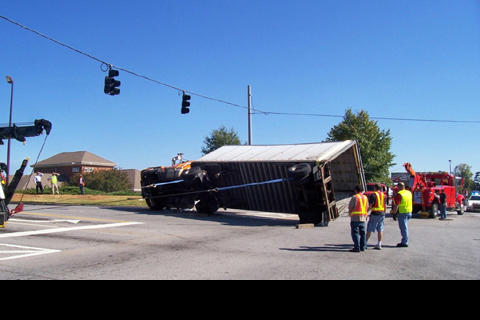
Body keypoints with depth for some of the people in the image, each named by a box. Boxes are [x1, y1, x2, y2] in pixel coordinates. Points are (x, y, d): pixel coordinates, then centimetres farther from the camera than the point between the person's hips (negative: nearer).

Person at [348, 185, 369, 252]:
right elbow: (367, 208, 15)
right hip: (363, 218, 7)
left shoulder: (354, 197, -10)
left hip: (355, 218, -7)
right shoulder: (365, 197, 12)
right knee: (362, 233, 13)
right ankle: (363, 247, 16)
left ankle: (357, 247, -6)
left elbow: (350, 207, -7)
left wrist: (350, 213, 11)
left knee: (355, 233, -4)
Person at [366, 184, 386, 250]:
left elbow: (370, 205, -13)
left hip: (374, 213, -6)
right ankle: (379, 245, 7)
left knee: (369, 230, 1)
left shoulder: (373, 195, -10)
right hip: (382, 214, 6)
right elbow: (385, 206, 11)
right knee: (380, 230, 8)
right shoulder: (384, 195, 9)